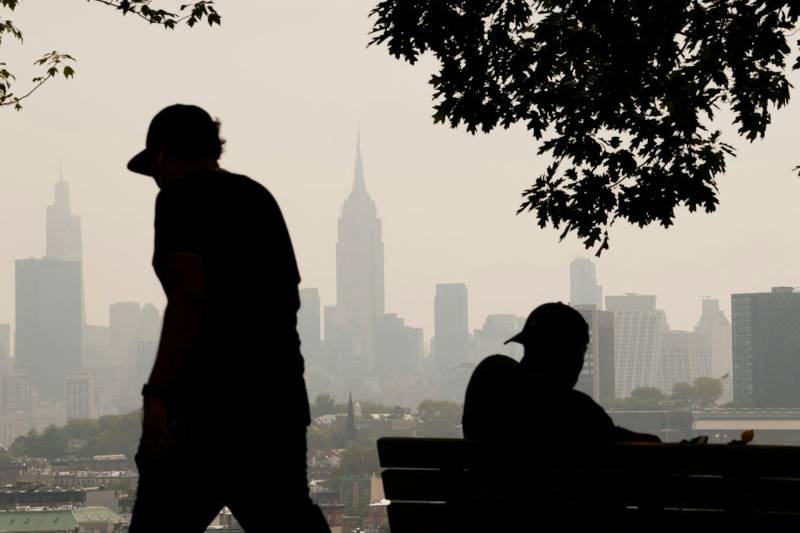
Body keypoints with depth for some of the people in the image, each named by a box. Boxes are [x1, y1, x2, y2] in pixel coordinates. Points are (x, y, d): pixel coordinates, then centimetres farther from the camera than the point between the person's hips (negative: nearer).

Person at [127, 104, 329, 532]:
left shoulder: (181, 197, -6)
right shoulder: (258, 196, 18)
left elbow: (190, 295, -18)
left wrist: (157, 392, -20)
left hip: (212, 392, -8)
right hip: (279, 389, 8)